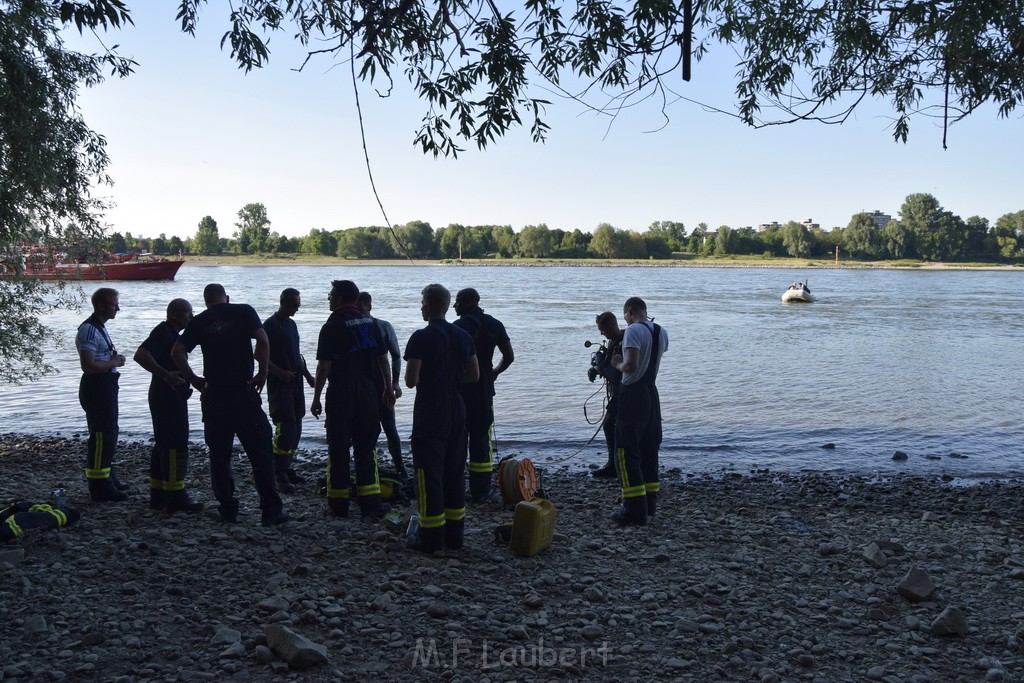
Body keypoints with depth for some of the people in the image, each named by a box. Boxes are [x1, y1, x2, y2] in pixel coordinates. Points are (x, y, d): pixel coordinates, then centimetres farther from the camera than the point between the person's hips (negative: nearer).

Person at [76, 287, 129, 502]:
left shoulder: (99, 327, 14)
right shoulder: (89, 330, -19)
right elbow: (88, 365, -26)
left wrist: (114, 359, 10)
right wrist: (113, 363, -14)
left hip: (106, 387, 11)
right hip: (96, 389, -11)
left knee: (108, 434, 19)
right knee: (101, 436, -8)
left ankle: (108, 479, 32)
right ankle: (100, 488, -3)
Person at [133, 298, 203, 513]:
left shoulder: (171, 333, 18)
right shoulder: (163, 332, -14)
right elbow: (141, 355, -28)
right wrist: (166, 375, -35)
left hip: (172, 396, 11)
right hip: (168, 396, -11)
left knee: (163, 445, 13)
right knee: (175, 446, -9)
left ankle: (158, 495, 18)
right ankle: (175, 498, -7)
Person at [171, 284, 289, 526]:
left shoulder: (198, 322, 8)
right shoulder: (244, 311, 1)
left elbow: (177, 351, -2)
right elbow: (262, 341, -13)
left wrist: (193, 378, 8)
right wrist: (263, 372, -3)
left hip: (213, 395, 3)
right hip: (243, 392, -3)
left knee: (219, 455, 12)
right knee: (260, 452, 1)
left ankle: (227, 509, 14)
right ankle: (271, 510, 0)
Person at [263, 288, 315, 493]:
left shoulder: (291, 324, 17)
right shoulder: (270, 324, -9)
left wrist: (307, 375, 18)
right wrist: (279, 372, -23)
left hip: (295, 382, 8)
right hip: (279, 383, -8)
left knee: (296, 427, 9)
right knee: (286, 427, -13)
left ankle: (286, 466, 19)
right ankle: (280, 474, -10)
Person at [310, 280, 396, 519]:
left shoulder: (332, 327, -9)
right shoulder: (370, 323, 6)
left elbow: (324, 367, -12)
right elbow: (383, 358, 9)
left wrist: (316, 398, -4)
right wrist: (388, 387, 18)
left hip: (340, 394, -4)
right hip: (367, 392, 4)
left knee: (338, 448, 5)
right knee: (365, 448, 9)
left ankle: (338, 504, 10)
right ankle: (371, 503, 5)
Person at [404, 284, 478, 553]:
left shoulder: (422, 337, -13)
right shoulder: (463, 336, 6)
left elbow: (410, 380, -17)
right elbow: (474, 375, 10)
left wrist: (423, 378, 4)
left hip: (429, 414, -6)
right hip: (457, 411, 6)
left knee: (429, 473, 0)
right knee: (455, 472, 13)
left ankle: (431, 538, 1)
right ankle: (454, 535, 18)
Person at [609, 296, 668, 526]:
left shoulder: (634, 331, -16)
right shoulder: (661, 333, 9)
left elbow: (631, 365, -25)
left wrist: (617, 364, -5)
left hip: (632, 394, -8)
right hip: (652, 393, 8)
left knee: (627, 451, -5)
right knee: (649, 449, 16)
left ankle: (635, 510, -8)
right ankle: (649, 502, 24)